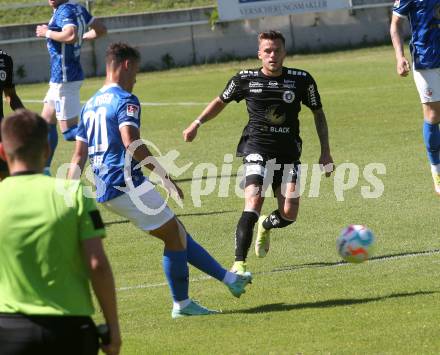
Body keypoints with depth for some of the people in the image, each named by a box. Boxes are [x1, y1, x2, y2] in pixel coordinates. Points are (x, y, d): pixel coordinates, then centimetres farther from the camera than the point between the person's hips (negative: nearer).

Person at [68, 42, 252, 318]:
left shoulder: (90, 105, 18)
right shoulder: (125, 101, -10)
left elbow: (79, 156, 19)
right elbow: (131, 143, -25)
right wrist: (165, 174, -20)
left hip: (105, 189, 9)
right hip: (127, 183, -9)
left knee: (176, 232, 14)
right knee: (175, 235, 4)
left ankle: (228, 278, 19)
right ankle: (182, 304, 8)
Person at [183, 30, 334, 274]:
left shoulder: (302, 80, -1)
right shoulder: (245, 80, -3)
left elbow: (318, 114, 11)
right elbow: (221, 101, 16)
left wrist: (325, 152, 8)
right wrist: (197, 123, 6)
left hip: (289, 153, 2)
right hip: (257, 150, -2)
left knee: (289, 215, -7)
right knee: (253, 205, -22)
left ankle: (265, 226, 30)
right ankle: (239, 264, -22)